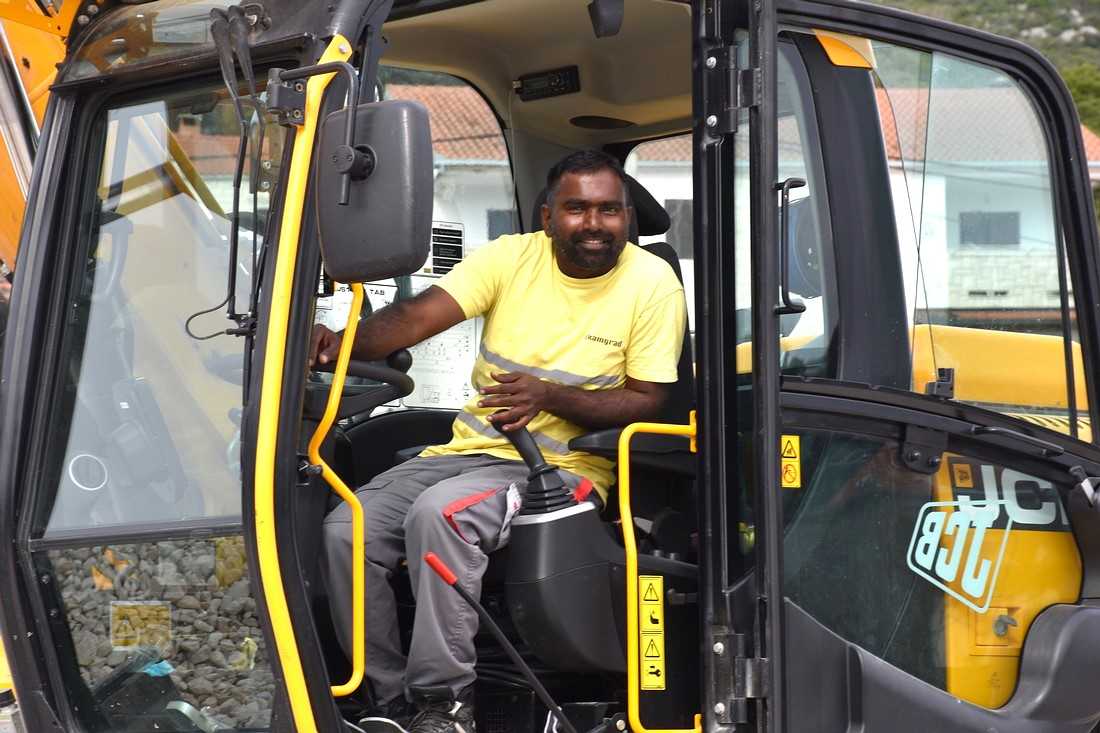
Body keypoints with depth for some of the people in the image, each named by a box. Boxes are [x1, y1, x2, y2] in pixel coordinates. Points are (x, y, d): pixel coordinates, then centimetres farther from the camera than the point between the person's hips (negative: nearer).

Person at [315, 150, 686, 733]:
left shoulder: (651, 282, -5)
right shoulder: (512, 257, 1)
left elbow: (647, 401, -5)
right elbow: (419, 315, -11)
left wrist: (550, 396, -21)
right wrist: (342, 344, -31)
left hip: (562, 464, -5)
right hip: (472, 446, 5)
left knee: (438, 512, -33)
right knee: (345, 529, -15)